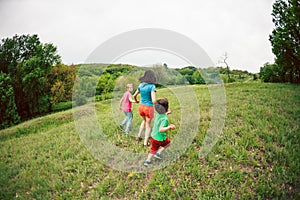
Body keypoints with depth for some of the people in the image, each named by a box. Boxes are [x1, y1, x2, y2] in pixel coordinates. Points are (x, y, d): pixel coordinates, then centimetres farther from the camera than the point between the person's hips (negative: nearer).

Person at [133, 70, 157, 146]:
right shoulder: (152, 86, -21)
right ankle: (145, 142, 23)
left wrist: (136, 101, 32)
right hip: (149, 108, -5)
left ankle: (139, 136, 30)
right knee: (148, 125, 15)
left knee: (145, 121, 33)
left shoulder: (141, 85, -3)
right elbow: (154, 101, -28)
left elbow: (134, 95, 10)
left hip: (141, 106, 5)